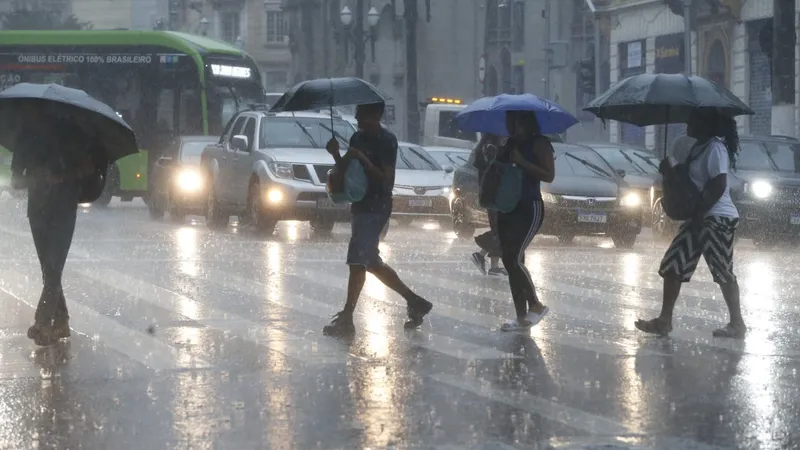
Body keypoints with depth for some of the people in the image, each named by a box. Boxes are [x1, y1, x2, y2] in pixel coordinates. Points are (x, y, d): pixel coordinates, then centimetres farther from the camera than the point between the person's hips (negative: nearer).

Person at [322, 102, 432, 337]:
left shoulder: (386, 141, -12)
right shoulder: (358, 138, 12)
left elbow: (387, 181, -17)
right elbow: (345, 171, 14)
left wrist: (363, 159, -23)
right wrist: (336, 155, -5)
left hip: (375, 208, -9)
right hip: (361, 206, 9)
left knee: (357, 262, -11)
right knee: (372, 263, 14)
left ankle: (346, 319, -9)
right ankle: (414, 302, 25)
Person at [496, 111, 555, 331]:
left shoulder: (539, 143, -8)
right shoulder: (510, 145, 13)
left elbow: (549, 175, -15)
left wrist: (522, 162, -20)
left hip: (530, 208, -8)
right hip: (507, 208, 8)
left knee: (515, 258, -17)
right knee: (510, 262, 4)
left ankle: (536, 305, -2)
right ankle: (522, 317, 8)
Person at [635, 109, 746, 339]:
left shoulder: (715, 148, -15)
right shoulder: (699, 147, 15)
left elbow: (718, 186, -22)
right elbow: (690, 181, 23)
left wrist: (698, 214, -20)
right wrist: (670, 171, 5)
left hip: (717, 218, -10)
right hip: (699, 218, 10)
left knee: (723, 272, -4)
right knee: (672, 266, 6)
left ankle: (737, 324, 5)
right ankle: (664, 320, 8)